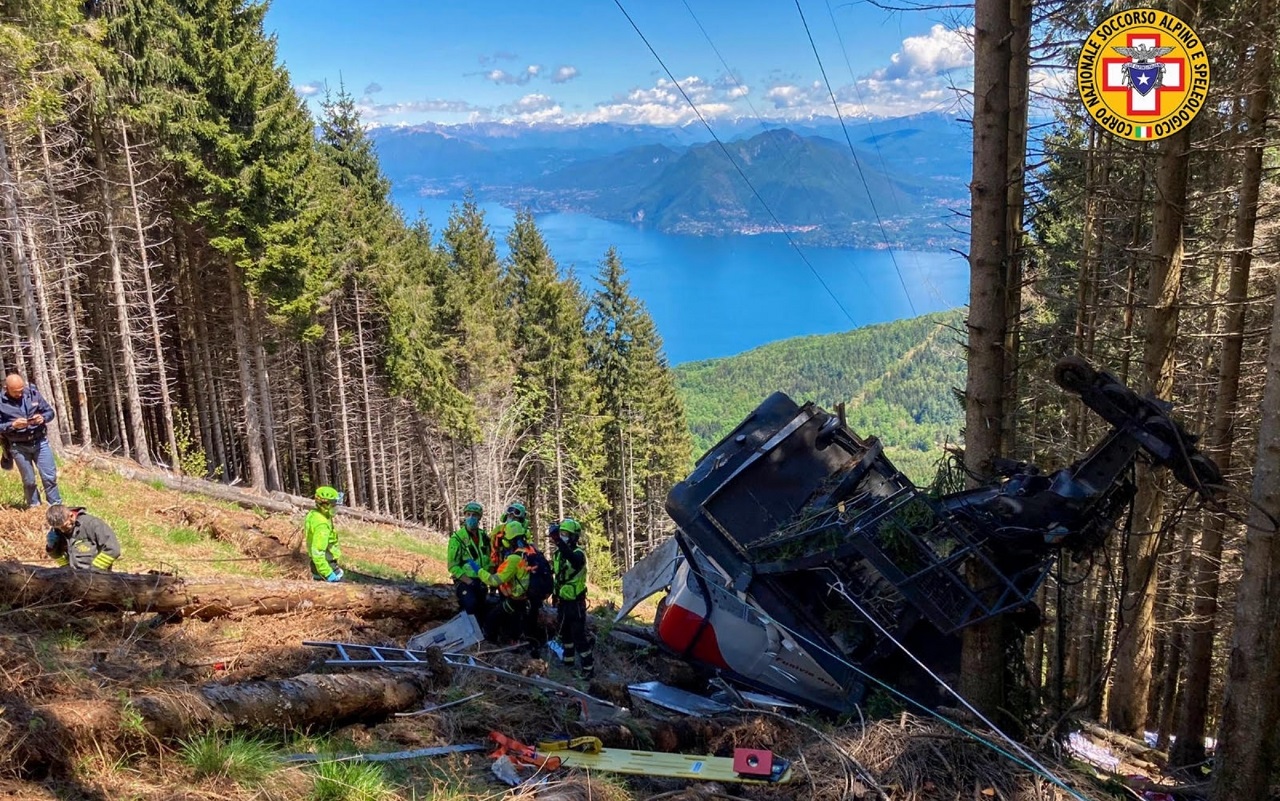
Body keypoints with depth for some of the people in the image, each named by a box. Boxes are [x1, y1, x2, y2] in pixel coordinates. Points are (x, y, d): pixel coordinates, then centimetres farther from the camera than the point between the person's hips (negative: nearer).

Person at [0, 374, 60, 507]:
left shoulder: (33, 393, -3)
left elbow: (50, 412, 5)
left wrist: (43, 418, -16)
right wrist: (13, 425, -23)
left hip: (40, 442, 1)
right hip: (19, 446, -1)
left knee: (50, 476, 3)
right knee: (29, 481, 10)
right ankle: (34, 507, 26)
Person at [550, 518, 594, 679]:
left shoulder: (578, 553, -19)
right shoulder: (557, 552, 5)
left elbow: (574, 560, -45)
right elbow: (551, 571, 21)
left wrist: (558, 540, -56)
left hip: (575, 602, -8)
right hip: (562, 600, 8)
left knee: (579, 635, -6)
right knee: (564, 633, 20)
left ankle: (588, 668, 2)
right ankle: (568, 661, 36)